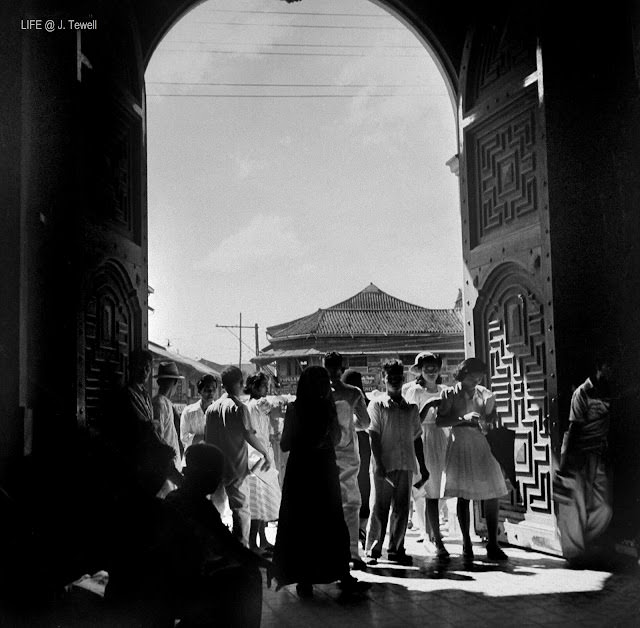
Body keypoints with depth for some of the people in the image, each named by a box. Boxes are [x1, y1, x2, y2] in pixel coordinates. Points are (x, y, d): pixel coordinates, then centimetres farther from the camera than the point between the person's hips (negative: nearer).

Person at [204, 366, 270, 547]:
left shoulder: (211, 408, 7)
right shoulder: (239, 408, -8)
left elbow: (206, 438, 10)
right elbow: (249, 435, -11)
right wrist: (265, 453, -1)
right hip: (235, 468, -5)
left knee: (216, 509, 13)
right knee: (241, 509, 0)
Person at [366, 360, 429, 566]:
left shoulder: (411, 408, 13)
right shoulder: (377, 405, 1)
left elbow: (417, 439, 16)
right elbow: (374, 436, -5)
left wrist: (422, 466, 14)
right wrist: (379, 463, -14)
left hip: (406, 465, 4)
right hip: (384, 466, -4)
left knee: (402, 509, 7)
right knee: (380, 509, -1)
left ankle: (396, 549, 18)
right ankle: (373, 550, 6)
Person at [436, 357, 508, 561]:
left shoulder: (485, 394, 9)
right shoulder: (450, 394, -1)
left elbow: (492, 419, 15)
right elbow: (439, 421, -7)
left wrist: (488, 421, -8)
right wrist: (463, 418, -18)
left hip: (483, 446, 3)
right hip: (460, 446, -3)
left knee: (492, 495, -2)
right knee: (463, 497, 1)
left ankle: (492, 545, 4)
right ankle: (466, 544, 11)